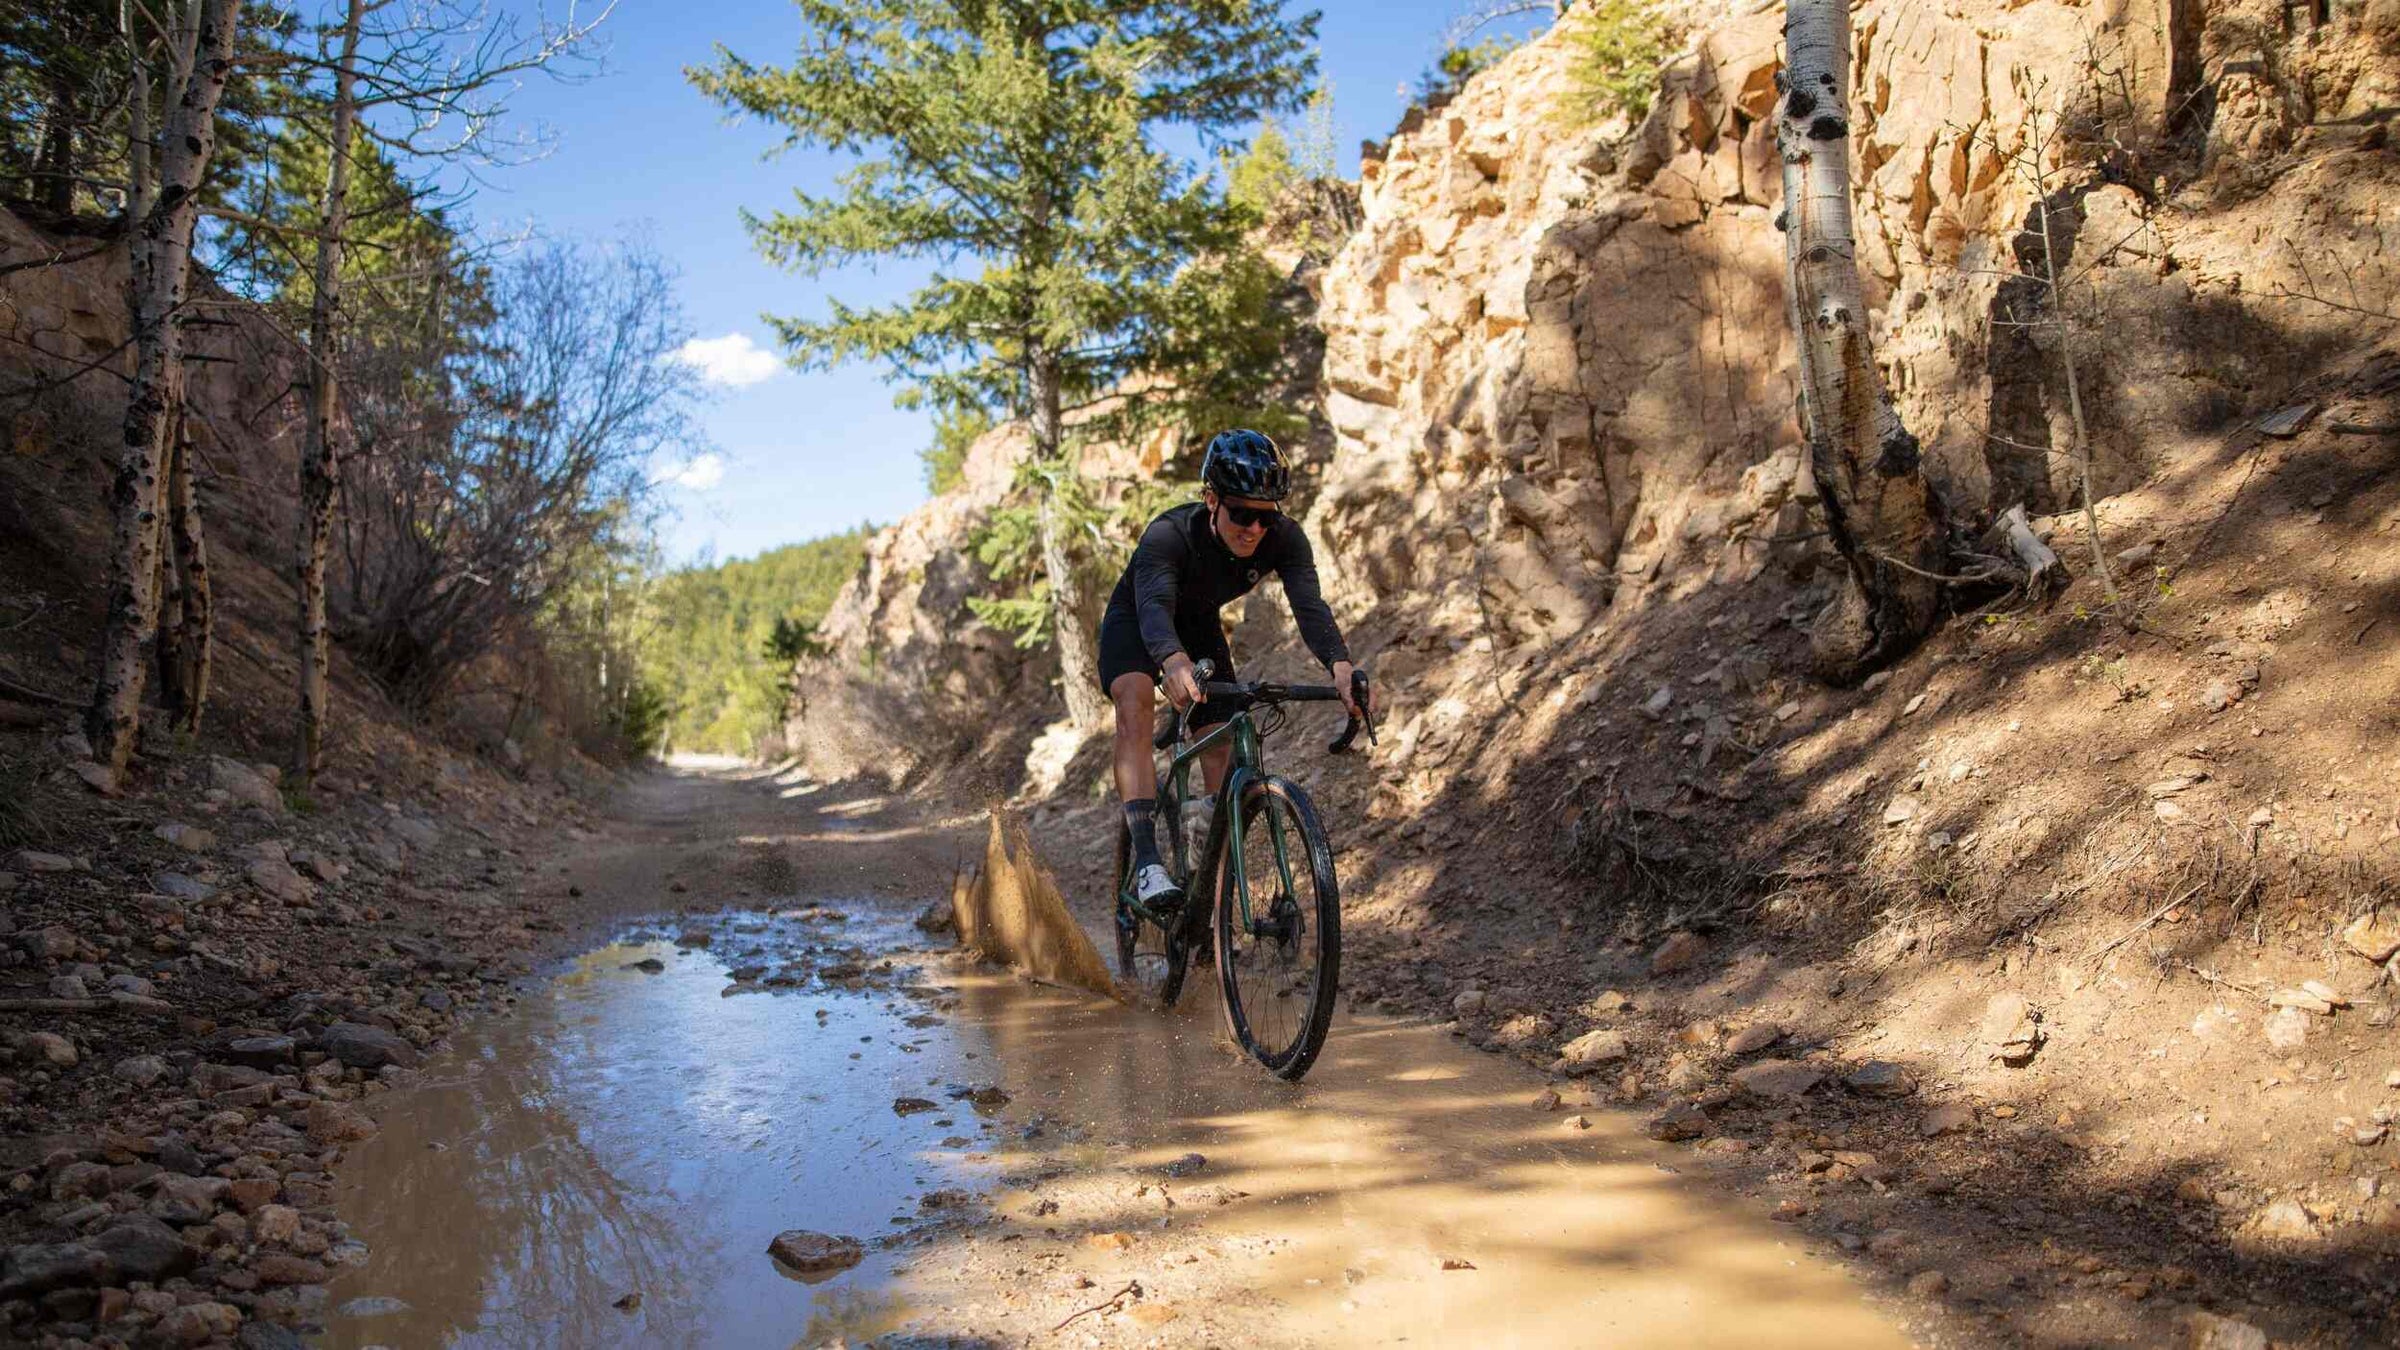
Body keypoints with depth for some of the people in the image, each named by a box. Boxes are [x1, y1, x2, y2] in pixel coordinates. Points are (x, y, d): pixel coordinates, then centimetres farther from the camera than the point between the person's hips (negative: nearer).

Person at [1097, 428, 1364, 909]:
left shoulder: (1284, 537, -27)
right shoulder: (1169, 535, -38)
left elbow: (1309, 604, -40)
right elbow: (1154, 605, -53)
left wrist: (1340, 665, -60)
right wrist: (1175, 663, -75)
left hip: (1199, 625, 4)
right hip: (1136, 621, -4)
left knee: (1220, 752, -5)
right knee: (1134, 704, -32)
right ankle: (1147, 861, -37)